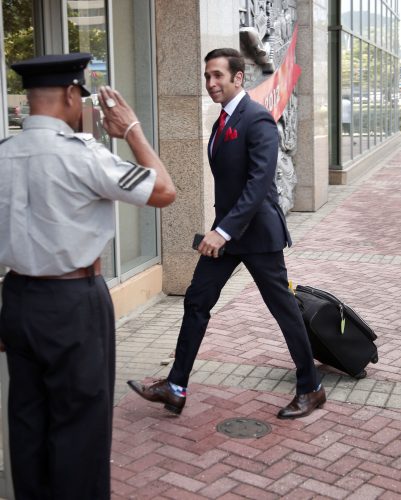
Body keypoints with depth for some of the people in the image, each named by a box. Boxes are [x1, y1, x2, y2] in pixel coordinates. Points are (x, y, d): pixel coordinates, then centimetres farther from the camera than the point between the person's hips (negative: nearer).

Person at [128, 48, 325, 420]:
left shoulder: (257, 119, -17)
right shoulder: (223, 118, 11)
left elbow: (259, 182, -26)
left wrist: (225, 230, -31)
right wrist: (220, 228, 19)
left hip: (256, 231, -9)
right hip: (225, 229, 9)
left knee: (283, 308, 4)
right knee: (196, 302, 7)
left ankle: (310, 389, 21)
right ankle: (175, 388, 15)